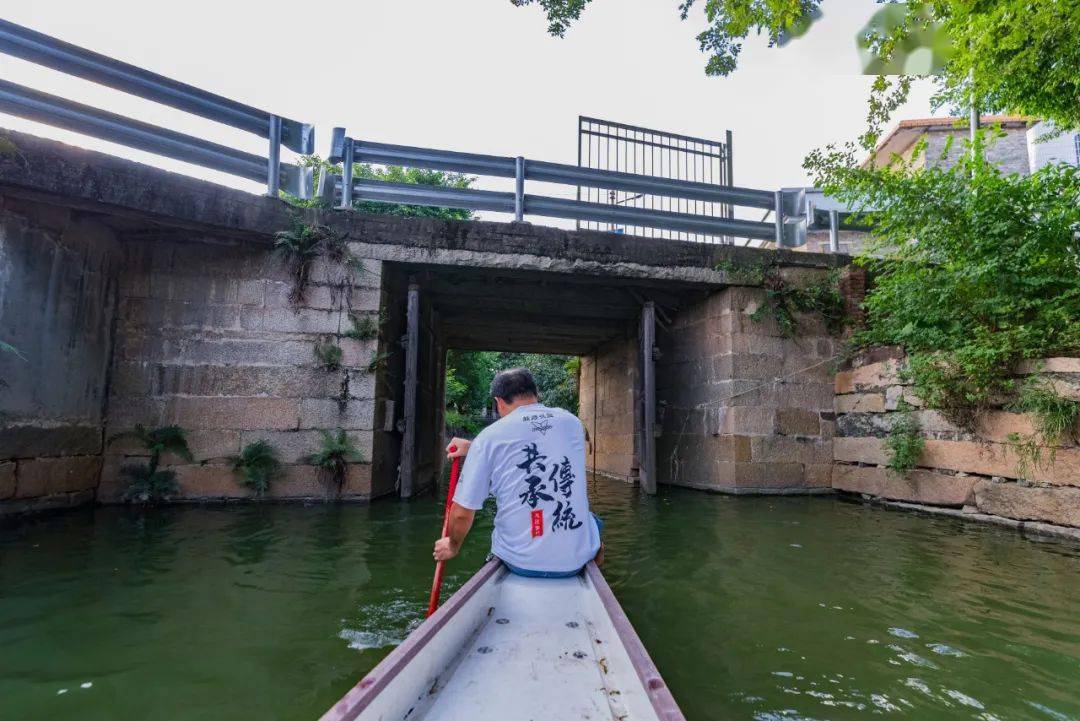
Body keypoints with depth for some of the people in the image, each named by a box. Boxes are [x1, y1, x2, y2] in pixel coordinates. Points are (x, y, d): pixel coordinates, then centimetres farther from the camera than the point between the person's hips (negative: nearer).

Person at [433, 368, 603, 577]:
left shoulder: (489, 437, -9)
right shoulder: (572, 421, 1)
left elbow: (462, 513, -7)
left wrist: (453, 546, 14)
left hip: (519, 562, -1)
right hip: (576, 560, 2)